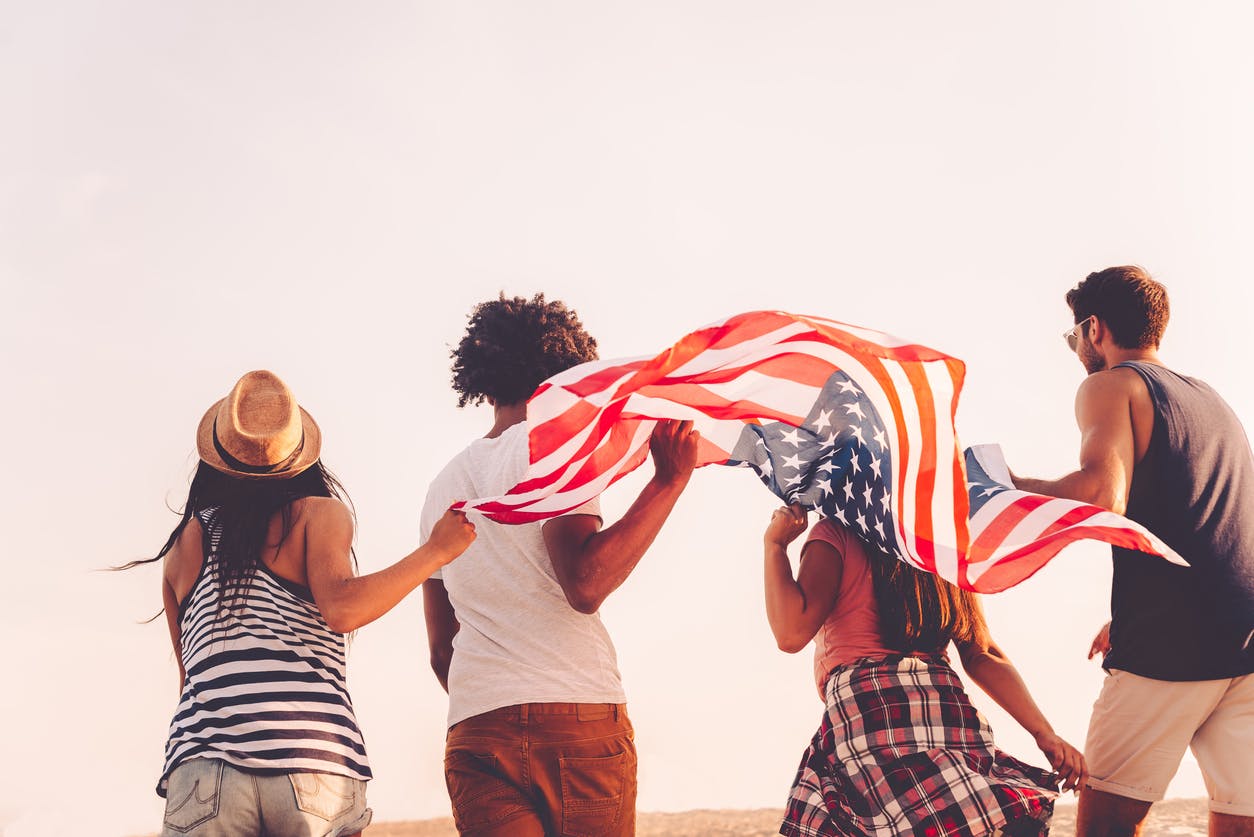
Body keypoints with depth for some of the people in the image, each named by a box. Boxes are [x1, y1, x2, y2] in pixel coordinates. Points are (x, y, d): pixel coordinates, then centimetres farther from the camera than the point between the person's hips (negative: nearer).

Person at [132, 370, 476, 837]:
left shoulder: (185, 542, 20)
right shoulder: (319, 513, 9)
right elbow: (341, 610, -9)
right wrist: (435, 552, -2)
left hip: (202, 766, 2)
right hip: (317, 765, -2)